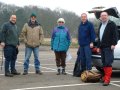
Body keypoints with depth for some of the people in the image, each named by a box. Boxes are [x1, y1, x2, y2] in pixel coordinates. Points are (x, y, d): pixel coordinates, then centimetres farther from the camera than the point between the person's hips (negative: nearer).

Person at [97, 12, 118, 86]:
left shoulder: (112, 24, -3)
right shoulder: (101, 25, 22)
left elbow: (115, 35, -10)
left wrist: (113, 44, -19)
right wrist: (99, 46, 22)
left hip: (108, 47, -8)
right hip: (102, 47, 8)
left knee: (108, 62, -11)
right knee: (104, 63, 10)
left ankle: (107, 79, -13)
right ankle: (106, 76, 17)